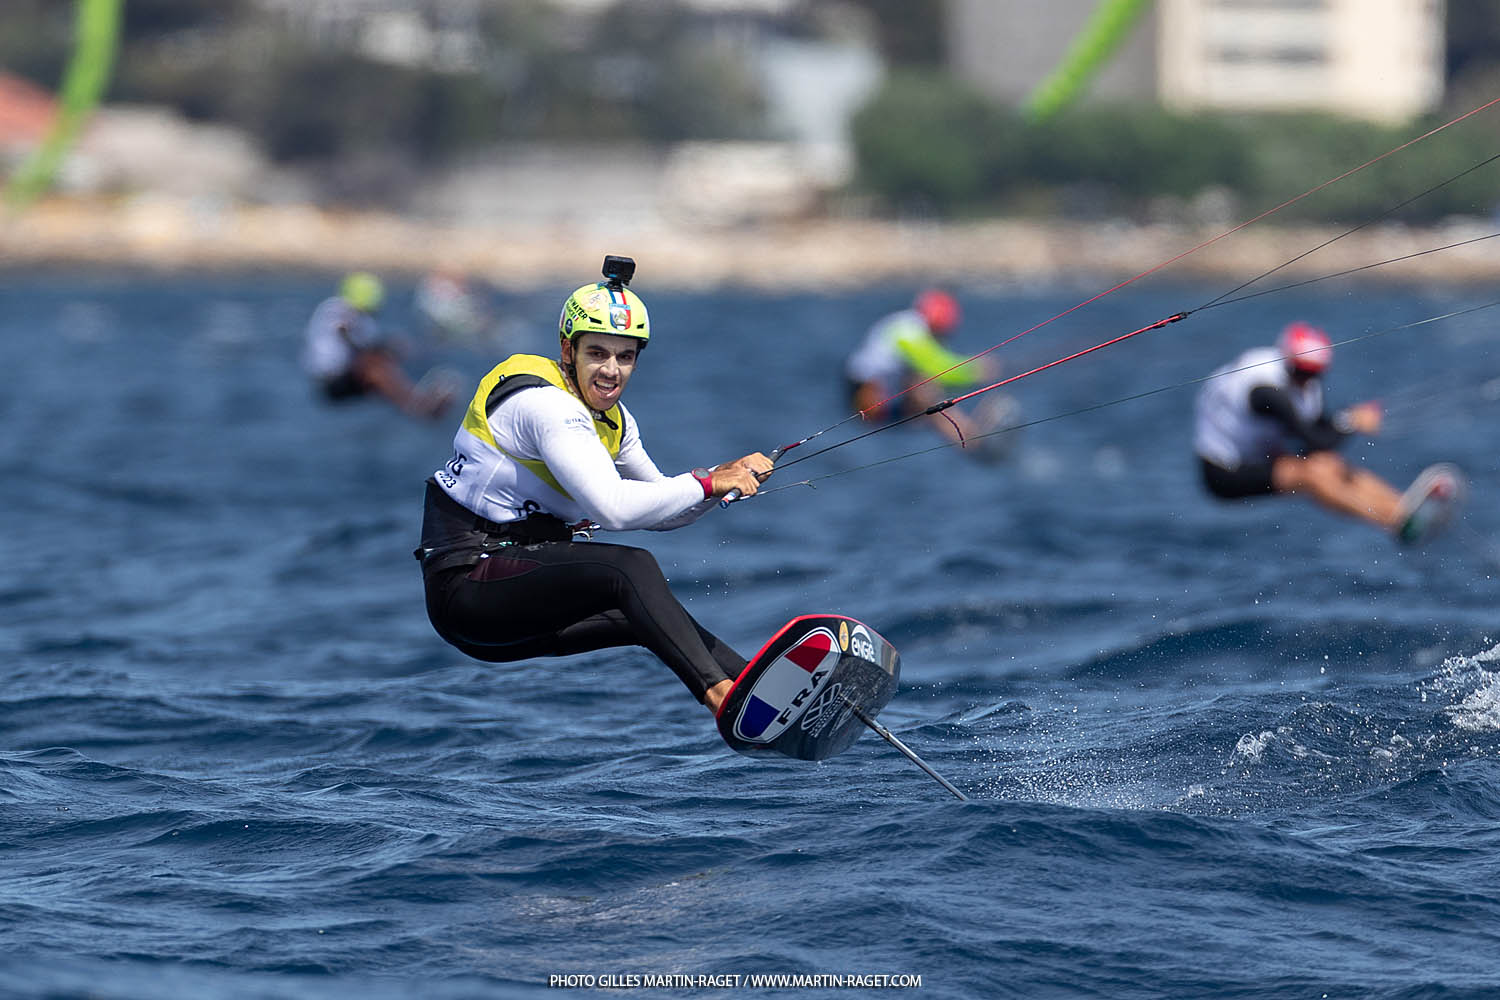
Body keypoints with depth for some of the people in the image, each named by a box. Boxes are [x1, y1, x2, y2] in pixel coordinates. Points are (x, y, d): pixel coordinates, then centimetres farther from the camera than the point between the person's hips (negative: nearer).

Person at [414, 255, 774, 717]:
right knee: (630, 567, -26)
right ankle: (718, 694, -40)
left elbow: (660, 513, 21)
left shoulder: (613, 420, 12)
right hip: (465, 585, -10)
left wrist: (728, 476, 3)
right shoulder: (545, 404, -18)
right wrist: (707, 484, -21)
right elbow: (612, 507, -29)